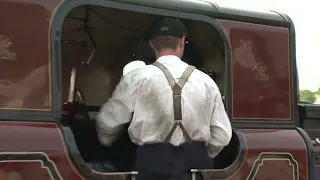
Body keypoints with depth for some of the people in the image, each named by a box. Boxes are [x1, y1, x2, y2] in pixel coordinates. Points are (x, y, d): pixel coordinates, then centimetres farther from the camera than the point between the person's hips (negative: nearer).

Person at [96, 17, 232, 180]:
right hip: (195, 163, 3)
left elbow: (107, 122, 5)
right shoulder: (206, 81, 5)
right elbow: (222, 134, 6)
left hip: (154, 163, -3)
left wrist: (107, 144, 28)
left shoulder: (136, 79, -4)